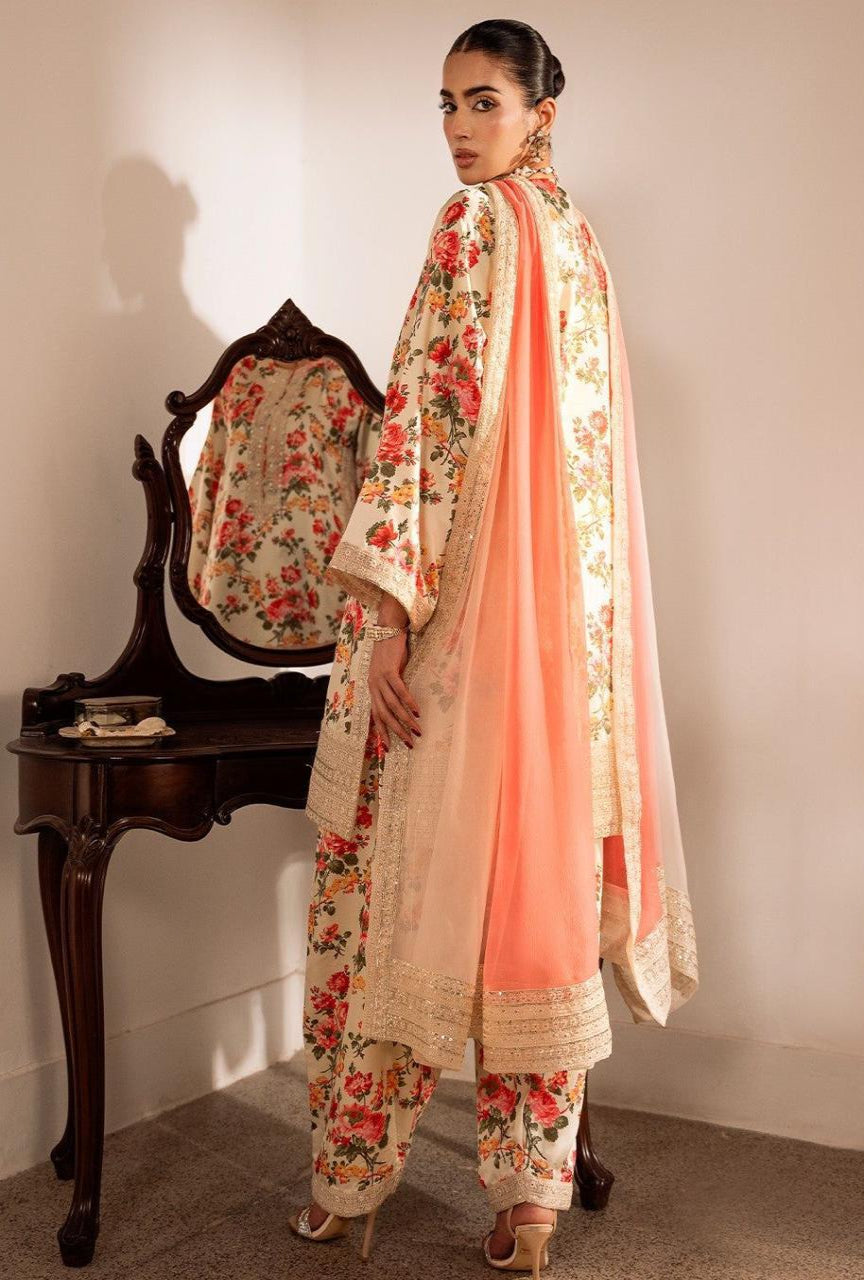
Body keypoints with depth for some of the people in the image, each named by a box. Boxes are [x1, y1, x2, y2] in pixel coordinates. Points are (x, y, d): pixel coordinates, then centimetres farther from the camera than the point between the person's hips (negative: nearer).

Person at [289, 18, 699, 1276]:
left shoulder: (475, 221, -7)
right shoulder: (582, 244, 18)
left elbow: (425, 411, -17)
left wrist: (385, 602, -20)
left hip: (470, 603, -8)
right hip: (575, 605, 8)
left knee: (422, 866, 1)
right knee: (539, 872, 7)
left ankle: (351, 1175, 16)